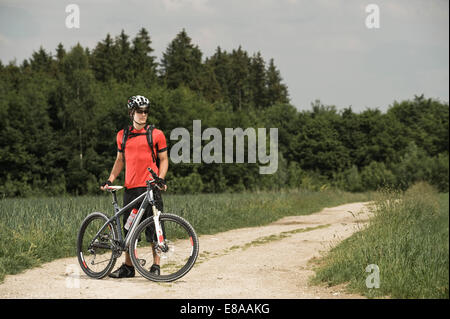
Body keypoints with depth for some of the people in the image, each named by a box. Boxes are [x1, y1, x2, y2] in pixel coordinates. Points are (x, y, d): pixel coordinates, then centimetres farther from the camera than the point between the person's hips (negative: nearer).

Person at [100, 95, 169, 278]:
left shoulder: (156, 134, 2)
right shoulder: (122, 135, 12)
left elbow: (163, 159, 5)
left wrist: (160, 179, -10)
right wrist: (110, 180, 10)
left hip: (151, 187, -3)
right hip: (130, 188, 3)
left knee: (154, 227, -4)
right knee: (129, 228, 7)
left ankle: (156, 265, 3)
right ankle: (128, 267, 15)